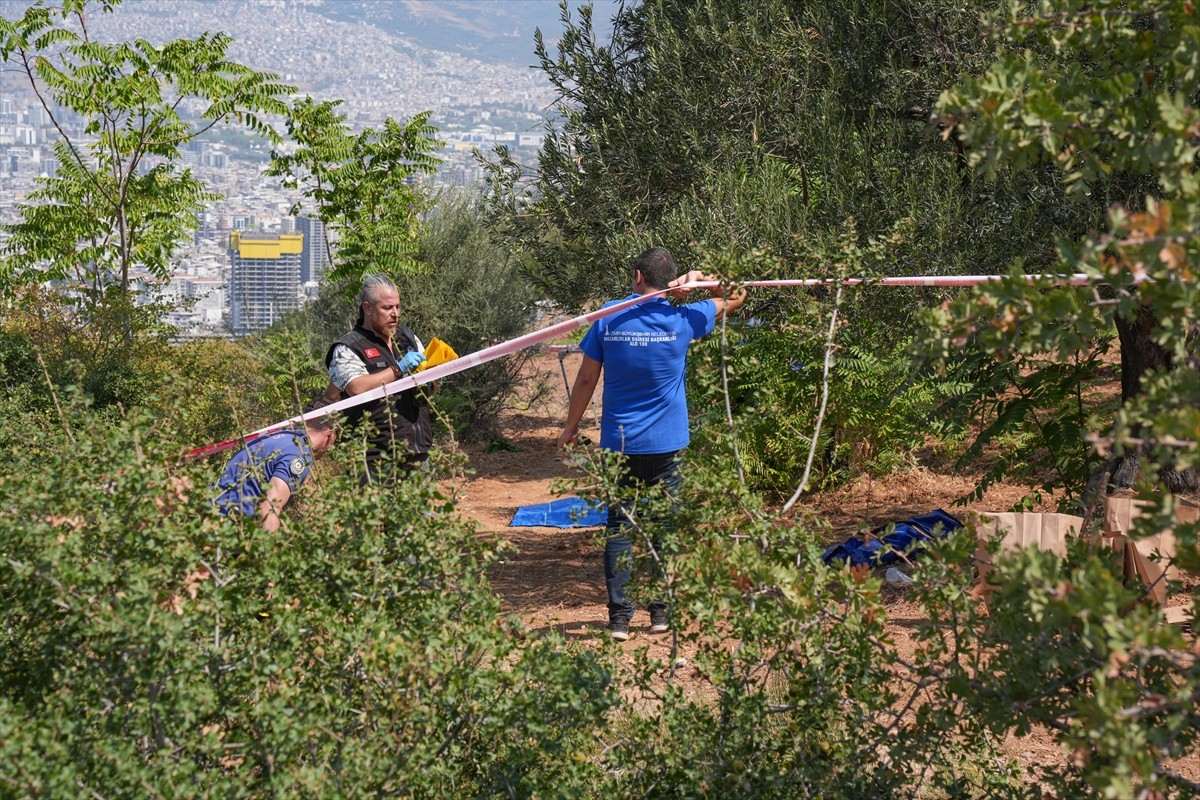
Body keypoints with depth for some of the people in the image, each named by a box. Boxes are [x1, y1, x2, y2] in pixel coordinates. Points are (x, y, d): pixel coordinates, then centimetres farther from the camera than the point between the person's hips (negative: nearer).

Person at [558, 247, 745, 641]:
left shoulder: (608, 319, -4)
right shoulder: (681, 320, -4)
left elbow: (586, 379, 0)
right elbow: (725, 303, 14)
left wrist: (570, 427, 10)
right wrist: (697, 279, -2)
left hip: (618, 442, 0)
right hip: (665, 444, 0)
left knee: (619, 528, 4)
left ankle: (619, 616, 0)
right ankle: (661, 612, 12)